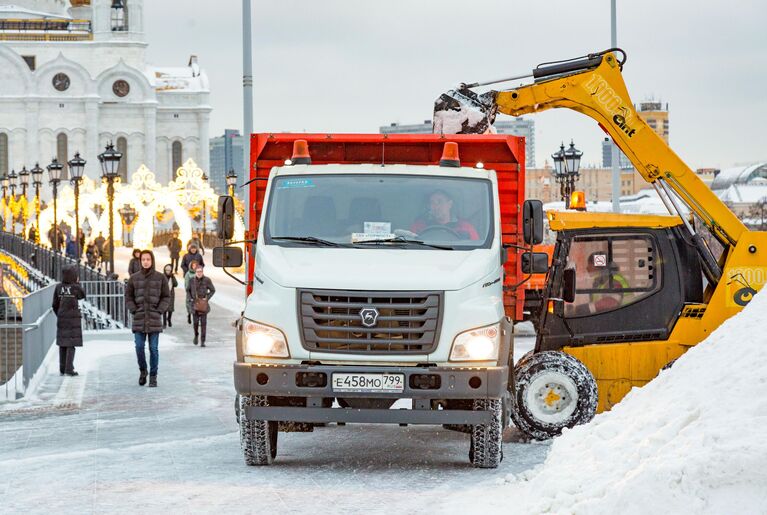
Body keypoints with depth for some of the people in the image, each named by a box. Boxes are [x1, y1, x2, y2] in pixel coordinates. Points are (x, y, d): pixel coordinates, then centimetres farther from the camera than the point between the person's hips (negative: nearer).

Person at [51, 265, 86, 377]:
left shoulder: (58, 287, -1)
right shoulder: (76, 288, -13)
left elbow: (55, 305, 5)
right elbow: (82, 296, 9)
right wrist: (77, 283, 12)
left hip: (61, 319, 4)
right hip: (73, 319, -4)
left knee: (62, 344, 11)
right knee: (71, 345, -1)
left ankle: (62, 368, 14)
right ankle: (69, 368, -7)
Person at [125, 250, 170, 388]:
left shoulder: (160, 278, 2)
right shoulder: (134, 278, 5)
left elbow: (166, 297, 5)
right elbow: (128, 296, 9)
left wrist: (159, 311, -6)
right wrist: (134, 310, -2)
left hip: (154, 319, -1)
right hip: (139, 319, 1)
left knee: (154, 349, -1)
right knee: (139, 347, -4)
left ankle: (153, 376, 7)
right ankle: (142, 371, 18)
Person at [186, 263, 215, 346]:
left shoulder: (207, 280, -5)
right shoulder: (192, 280, 1)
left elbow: (212, 290, 3)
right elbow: (188, 290, 14)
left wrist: (207, 298, -7)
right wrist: (190, 298, 1)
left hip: (204, 304, -1)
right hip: (195, 303, 2)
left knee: (203, 322, -4)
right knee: (195, 322, 2)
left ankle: (202, 341, 0)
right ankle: (196, 335, 31)